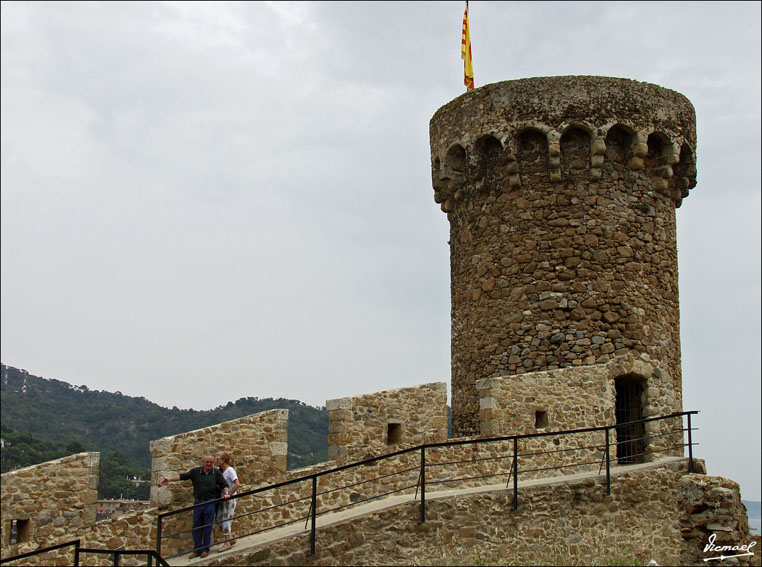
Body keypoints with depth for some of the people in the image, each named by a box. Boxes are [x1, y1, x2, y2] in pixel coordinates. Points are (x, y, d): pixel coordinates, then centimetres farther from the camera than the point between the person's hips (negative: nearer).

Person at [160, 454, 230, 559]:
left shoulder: (216, 473, 6)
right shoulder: (195, 472, 7)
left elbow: (224, 484, 4)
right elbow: (183, 476, 2)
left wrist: (226, 493, -14)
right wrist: (170, 479, -6)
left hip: (210, 503, -2)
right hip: (198, 502, 2)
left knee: (207, 527, 0)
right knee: (196, 527, 4)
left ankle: (205, 549, 10)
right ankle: (197, 550, 12)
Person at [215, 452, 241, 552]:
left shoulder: (230, 470, -14)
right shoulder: (219, 470, 10)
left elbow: (237, 484, -21)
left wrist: (229, 495, -20)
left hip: (230, 499, -8)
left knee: (226, 519, -6)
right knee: (219, 518, 8)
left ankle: (227, 543, 2)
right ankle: (231, 539, 20)